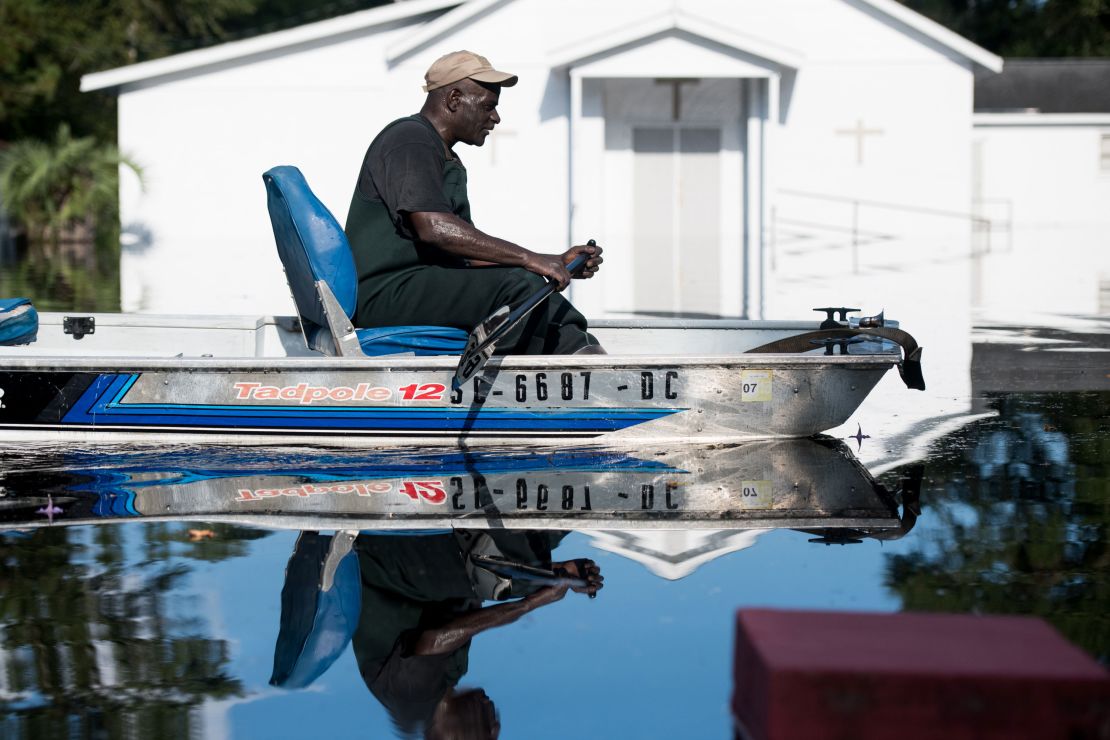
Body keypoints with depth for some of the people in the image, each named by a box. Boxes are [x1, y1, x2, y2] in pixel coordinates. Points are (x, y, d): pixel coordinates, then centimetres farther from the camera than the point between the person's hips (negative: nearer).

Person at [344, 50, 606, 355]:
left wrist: (556, 263, 8)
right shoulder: (409, 140, -8)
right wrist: (527, 258, -24)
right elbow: (434, 229, -24)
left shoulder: (449, 161, 25)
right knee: (517, 285, -23)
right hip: (389, 292, -10)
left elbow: (468, 253, 18)